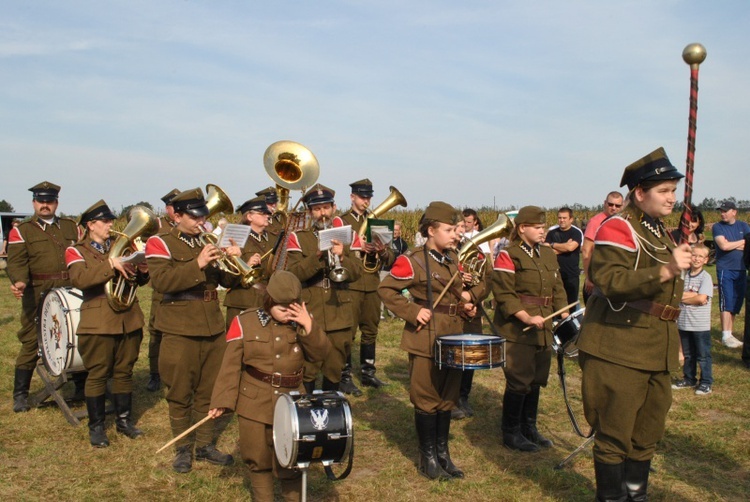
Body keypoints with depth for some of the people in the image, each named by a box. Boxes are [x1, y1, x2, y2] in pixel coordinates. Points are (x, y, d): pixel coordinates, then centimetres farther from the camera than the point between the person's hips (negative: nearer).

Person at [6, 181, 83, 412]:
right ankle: (20, 395, 12)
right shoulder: (21, 231, 4)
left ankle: (82, 386, 23)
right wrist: (19, 282, -27)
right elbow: (16, 262, -8)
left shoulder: (71, 227, 15)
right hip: (38, 295, -3)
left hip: (71, 292, 3)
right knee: (31, 343, 0)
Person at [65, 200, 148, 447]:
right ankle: (96, 426, 15)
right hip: (98, 322, -4)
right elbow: (78, 279, -19)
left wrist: (143, 271, -9)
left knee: (124, 372, 12)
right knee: (97, 375, 3)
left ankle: (124, 420, 24)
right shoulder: (76, 251, 0)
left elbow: (138, 279, 14)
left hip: (129, 319, 4)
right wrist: (110, 265, -27)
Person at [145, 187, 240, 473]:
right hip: (180, 331, -5)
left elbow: (227, 280, 14)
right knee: (180, 393, 5)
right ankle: (183, 449, 20)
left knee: (208, 391, 12)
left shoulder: (209, 241, 14)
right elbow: (161, 281, -21)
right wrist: (197, 264, -29)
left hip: (213, 329, 5)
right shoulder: (160, 243, -5)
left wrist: (231, 261, -6)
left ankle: (205, 444, 25)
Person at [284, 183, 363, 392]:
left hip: (339, 316, 2)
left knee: (334, 371, 11)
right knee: (306, 372, -1)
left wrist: (342, 257, -18)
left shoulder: (347, 235, 9)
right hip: (308, 316, -2)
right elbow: (293, 273, -11)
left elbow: (357, 272, 0)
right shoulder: (298, 238, 2)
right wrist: (318, 256, -23)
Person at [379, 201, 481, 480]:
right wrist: (413, 312, -19)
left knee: (447, 397, 14)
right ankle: (428, 460, 17)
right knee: (427, 399, 3)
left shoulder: (453, 259, 10)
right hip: (426, 339, -7)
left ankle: (442, 454, 27)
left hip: (452, 337, 7)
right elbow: (386, 289, -13)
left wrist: (465, 304, 2)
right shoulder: (413, 261, -12)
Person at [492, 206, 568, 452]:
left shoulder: (549, 254, 13)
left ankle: (529, 428, 29)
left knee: (537, 380, 15)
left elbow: (557, 287, 16)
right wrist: (527, 318, -25)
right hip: (517, 330, -7)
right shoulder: (508, 256, -10)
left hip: (543, 329, 7)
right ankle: (511, 433, 13)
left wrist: (563, 313, 1)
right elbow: (504, 294, -17)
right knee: (519, 382, -2)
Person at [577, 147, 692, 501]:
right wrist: (666, 271, -32)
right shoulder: (617, 228, -13)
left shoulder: (660, 233, 17)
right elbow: (610, 281, -26)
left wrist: (675, 343, 24)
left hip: (657, 351, 9)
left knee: (649, 429, 17)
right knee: (615, 431, 1)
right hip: (620, 349, -9)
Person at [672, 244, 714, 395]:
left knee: (703, 356, 5)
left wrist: (683, 296, -7)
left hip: (701, 324, -5)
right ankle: (689, 379, 29)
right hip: (684, 323, 5)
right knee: (688, 354, 17)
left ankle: (706, 382, 15)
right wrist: (693, 295, -16)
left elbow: (701, 299, -18)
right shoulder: (684, 275, 6)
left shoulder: (706, 277, -8)